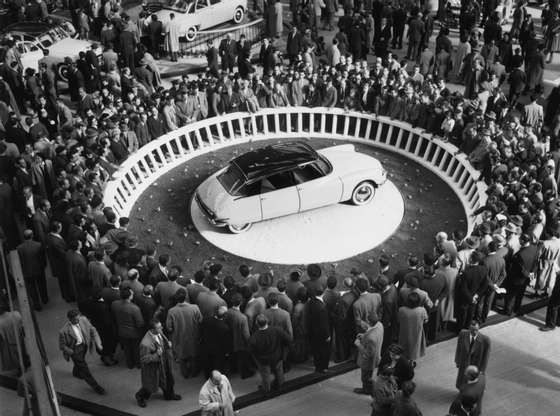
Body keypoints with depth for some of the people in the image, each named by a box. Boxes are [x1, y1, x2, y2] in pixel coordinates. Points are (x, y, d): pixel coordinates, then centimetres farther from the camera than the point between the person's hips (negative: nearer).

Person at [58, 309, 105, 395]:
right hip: (74, 349, -5)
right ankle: (96, 386, 26)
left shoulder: (83, 320, -22)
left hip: (84, 345, 5)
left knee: (80, 361, 33)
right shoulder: (64, 331, -34)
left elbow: (93, 330, -7)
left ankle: (76, 373, 67)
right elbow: (62, 346, -18)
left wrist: (98, 344, -12)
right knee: (84, 368, 7)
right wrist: (72, 353, -15)